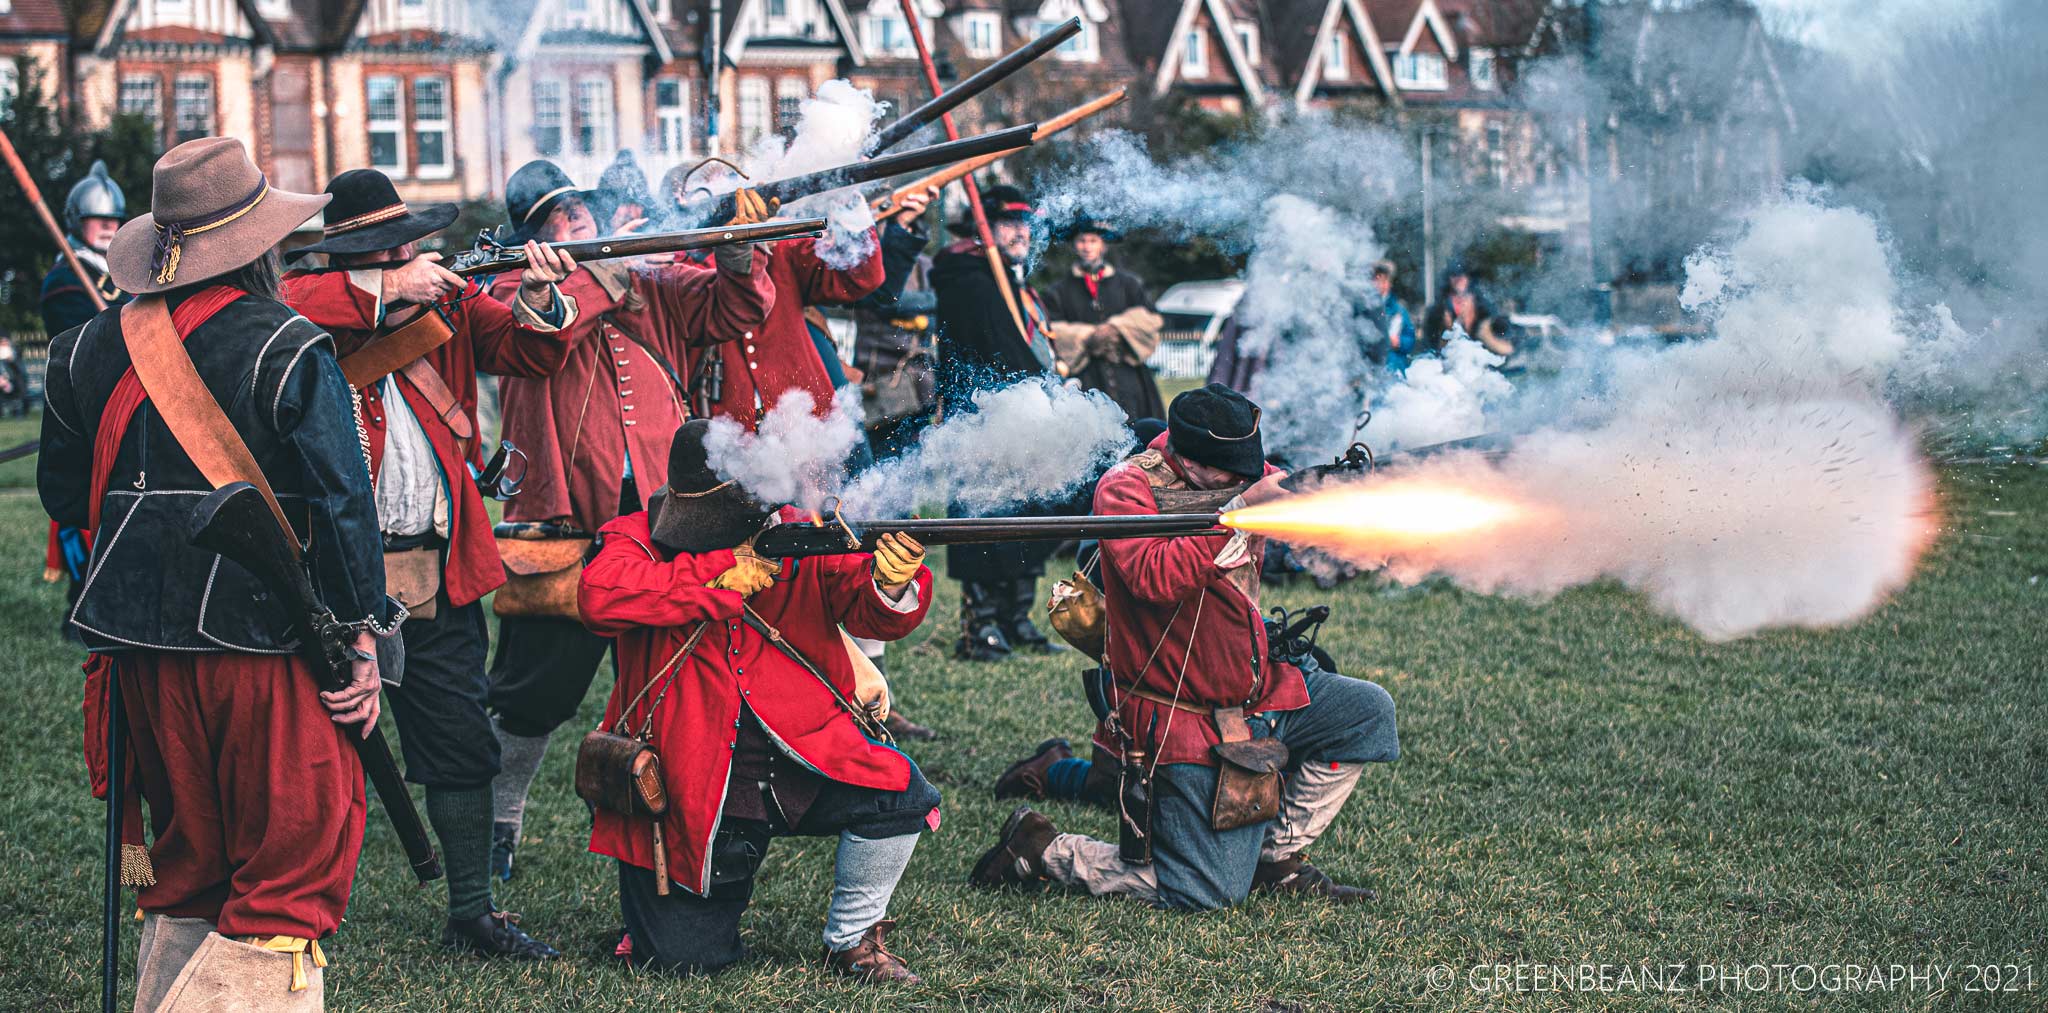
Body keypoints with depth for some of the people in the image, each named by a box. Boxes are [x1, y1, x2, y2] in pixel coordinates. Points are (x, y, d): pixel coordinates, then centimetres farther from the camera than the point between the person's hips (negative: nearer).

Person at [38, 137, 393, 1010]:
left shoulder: (92, 348, 6)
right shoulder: (289, 352, -10)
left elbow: (63, 494, 15)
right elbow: (342, 501, -13)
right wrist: (360, 632, -5)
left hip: (144, 645, 6)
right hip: (267, 642, -6)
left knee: (185, 875, 19)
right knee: (296, 871, 0)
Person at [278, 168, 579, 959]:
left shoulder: (448, 298, 8)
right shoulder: (313, 297, -3)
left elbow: (529, 355, 1)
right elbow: (282, 310, -25)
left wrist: (538, 300, -19)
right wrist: (387, 290, -27)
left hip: (437, 567, 4)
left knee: (461, 741, 10)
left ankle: (472, 913, 21)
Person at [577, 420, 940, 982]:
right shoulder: (640, 537, -5)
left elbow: (871, 612, -9)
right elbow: (600, 595, -26)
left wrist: (892, 582, -34)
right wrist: (724, 572, -23)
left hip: (799, 758, 2)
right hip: (692, 784, -2)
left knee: (902, 795, -23)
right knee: (683, 958, -8)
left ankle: (853, 940, 2)